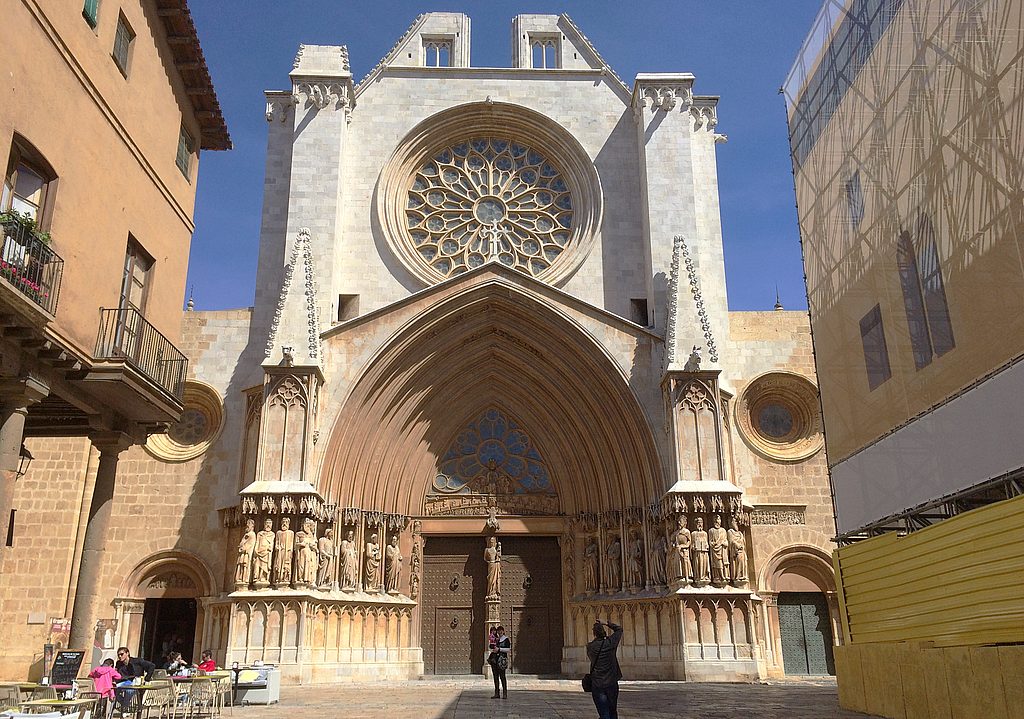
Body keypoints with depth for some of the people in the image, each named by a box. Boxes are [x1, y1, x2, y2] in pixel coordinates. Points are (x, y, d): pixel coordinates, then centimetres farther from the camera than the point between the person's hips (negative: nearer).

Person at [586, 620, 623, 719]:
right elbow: (619, 629, 13)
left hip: (597, 686, -1)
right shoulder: (610, 643, -4)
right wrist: (607, 623, 15)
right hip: (612, 684, 1)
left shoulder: (590, 647, -4)